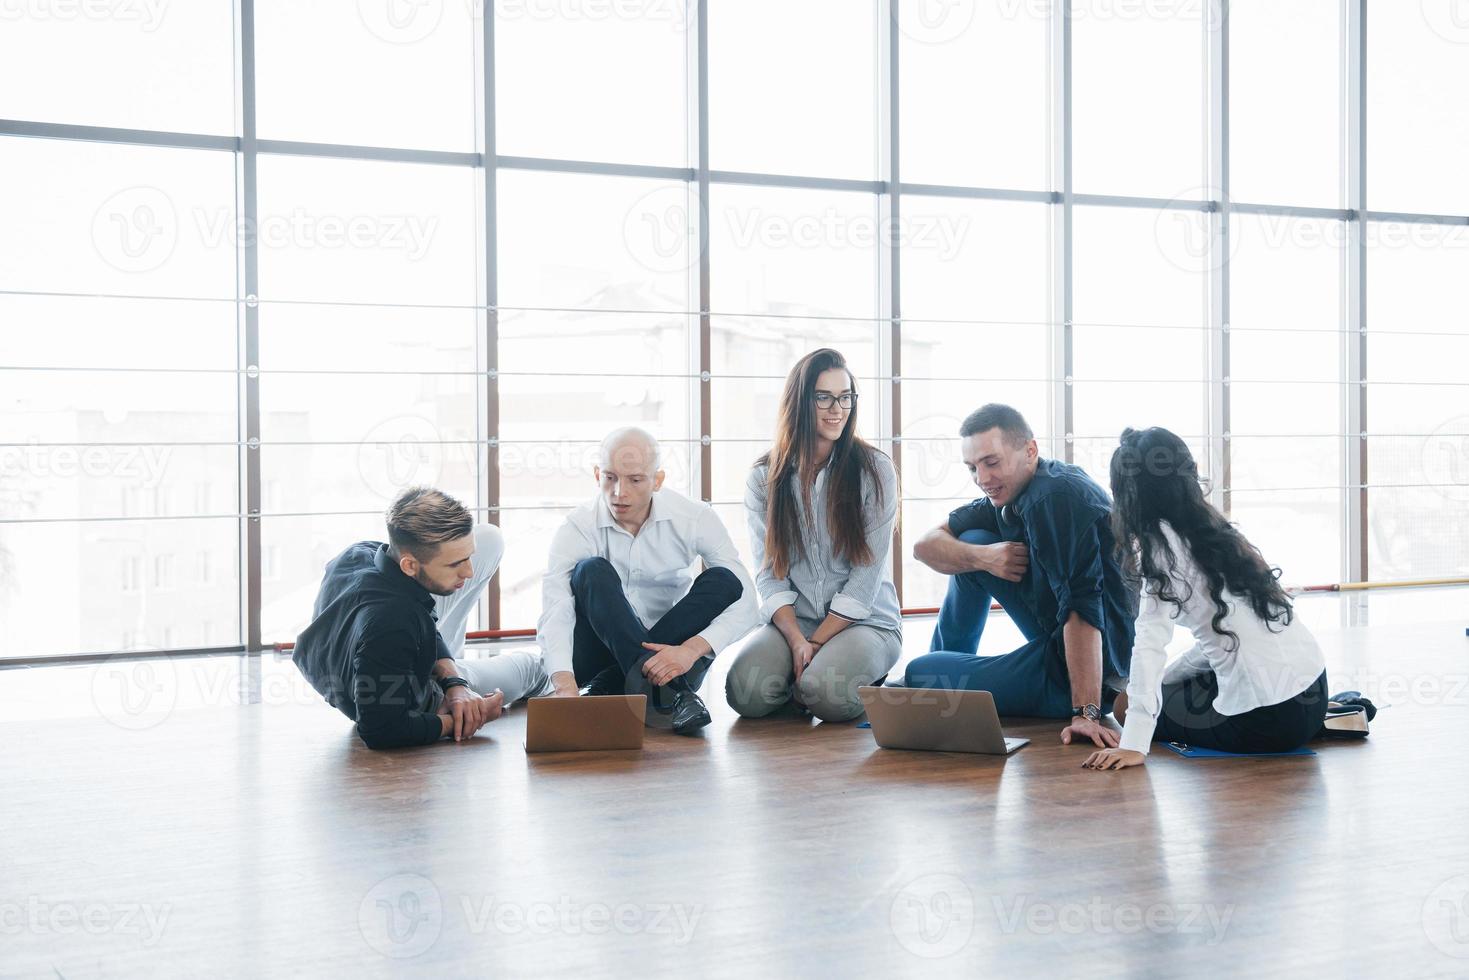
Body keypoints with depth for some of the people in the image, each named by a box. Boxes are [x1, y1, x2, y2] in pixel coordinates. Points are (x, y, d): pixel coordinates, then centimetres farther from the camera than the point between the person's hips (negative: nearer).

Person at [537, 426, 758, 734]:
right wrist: (566, 685, -45)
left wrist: (690, 650, -34)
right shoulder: (577, 529, -11)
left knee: (723, 580, -21)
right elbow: (554, 613, -25)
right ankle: (669, 695, -37)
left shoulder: (695, 519, -9)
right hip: (598, 658, -1)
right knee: (592, 571, -25)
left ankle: (609, 685, -24)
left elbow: (745, 604, -16)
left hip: (671, 658, 1)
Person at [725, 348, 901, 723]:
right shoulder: (764, 478, 4)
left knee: (827, 694, -33)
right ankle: (803, 676, 5)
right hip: (790, 621, 2)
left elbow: (867, 575, -7)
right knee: (745, 691, -26)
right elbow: (769, 573, -1)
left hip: (865, 620, -2)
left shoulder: (875, 471, -3)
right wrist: (797, 642, -16)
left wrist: (815, 644, -12)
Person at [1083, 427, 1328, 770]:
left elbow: (1151, 641, -21)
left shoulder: (1162, 541, -11)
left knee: (1126, 706, 12)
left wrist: (1133, 745, -26)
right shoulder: (1216, 532, 12)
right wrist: (1163, 678, 24)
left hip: (1268, 719, -8)